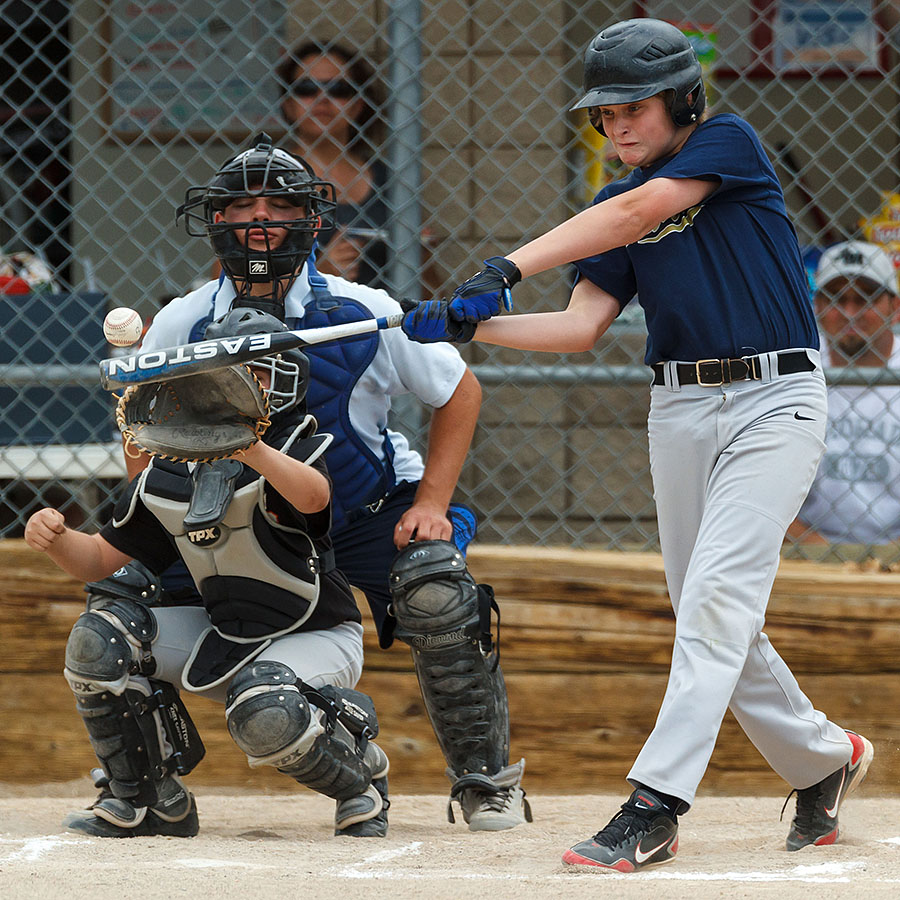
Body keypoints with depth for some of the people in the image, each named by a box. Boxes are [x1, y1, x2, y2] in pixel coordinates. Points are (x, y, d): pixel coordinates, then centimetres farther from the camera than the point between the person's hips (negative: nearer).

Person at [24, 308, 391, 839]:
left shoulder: (299, 448, -17)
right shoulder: (169, 475, 0)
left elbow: (312, 497, -43)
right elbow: (101, 559, 5)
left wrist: (252, 451, -63)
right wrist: (56, 539, -19)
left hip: (316, 639, -6)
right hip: (226, 636, 6)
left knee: (265, 717, -37)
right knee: (99, 640, -13)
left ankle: (361, 774, -3)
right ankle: (143, 800, 2)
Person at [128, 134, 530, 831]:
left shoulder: (364, 315, -18)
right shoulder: (182, 325, -13)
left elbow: (460, 393, -4)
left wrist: (431, 504, -12)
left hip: (372, 509, -2)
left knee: (436, 594, -28)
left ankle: (488, 779, -7)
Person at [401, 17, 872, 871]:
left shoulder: (730, 144, -6)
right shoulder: (614, 206, 11)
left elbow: (637, 212, -21)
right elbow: (580, 326, 2)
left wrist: (509, 267, -27)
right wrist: (470, 325, -14)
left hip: (775, 400, -7)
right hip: (680, 409, 7)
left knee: (717, 595, -17)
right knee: (710, 615, 8)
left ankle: (656, 803, -24)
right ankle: (822, 759, 29)